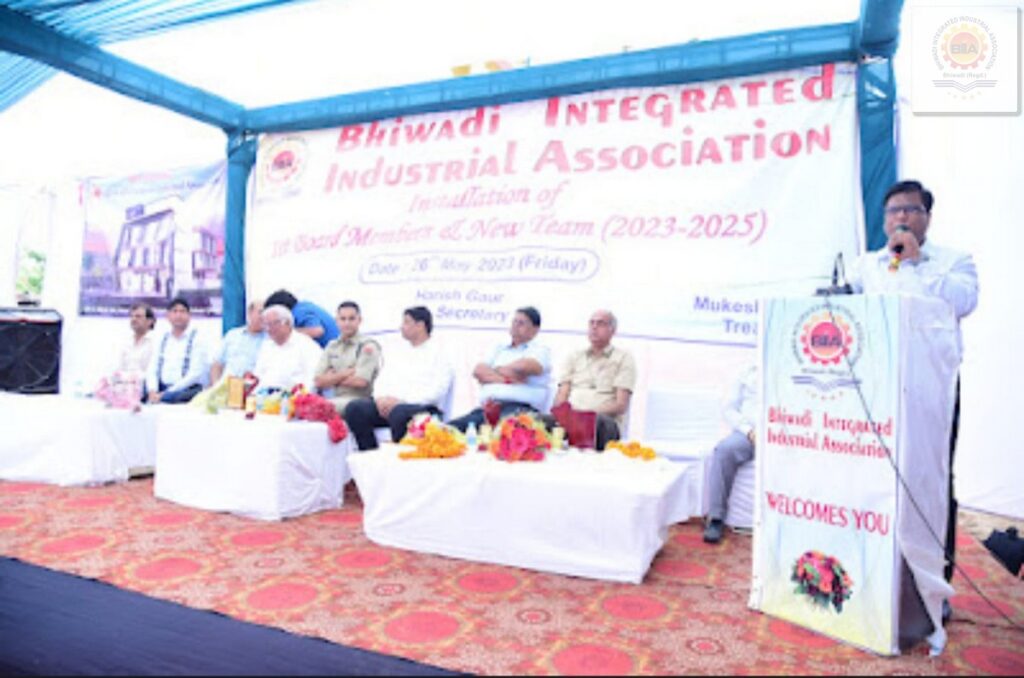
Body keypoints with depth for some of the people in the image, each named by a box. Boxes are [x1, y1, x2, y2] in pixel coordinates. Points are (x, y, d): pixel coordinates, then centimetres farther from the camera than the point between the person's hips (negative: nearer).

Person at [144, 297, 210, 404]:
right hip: (162, 389, 4)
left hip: (187, 391, -4)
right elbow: (152, 369, 9)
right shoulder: (162, 339, 16)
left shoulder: (197, 339, 0)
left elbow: (195, 374, -10)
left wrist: (166, 393, -17)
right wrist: (153, 391, -11)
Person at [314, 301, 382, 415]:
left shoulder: (368, 346, 0)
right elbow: (319, 381, 7)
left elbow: (361, 381, -11)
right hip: (336, 399, 5)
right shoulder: (332, 346, 17)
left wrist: (333, 378, 2)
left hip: (359, 400, -5)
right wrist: (346, 373, -6)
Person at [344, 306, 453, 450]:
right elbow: (382, 380, 18)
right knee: (355, 408, -19)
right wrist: (381, 398, -5)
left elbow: (436, 391, -8)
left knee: (399, 413, -39)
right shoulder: (398, 351, 25)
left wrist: (401, 401, -16)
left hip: (421, 407, -6)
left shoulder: (438, 353, 5)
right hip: (389, 404, 6)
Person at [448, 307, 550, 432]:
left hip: (520, 408, -5)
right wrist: (507, 379, -4)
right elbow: (478, 371, 12)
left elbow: (525, 366, -12)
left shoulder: (540, 350, 11)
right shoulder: (500, 348, 26)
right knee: (453, 426, -25)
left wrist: (494, 371, 5)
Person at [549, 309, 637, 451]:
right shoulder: (575, 357, 25)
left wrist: (592, 412, -14)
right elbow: (561, 395, 15)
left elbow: (621, 405, 3)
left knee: (597, 422, -41)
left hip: (605, 419, -2)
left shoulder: (624, 358, 13)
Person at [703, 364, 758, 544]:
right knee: (724, 449, -31)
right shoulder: (748, 374, 19)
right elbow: (729, 409, 12)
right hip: (747, 433, 1)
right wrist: (749, 430, -6)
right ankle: (716, 518, -25)